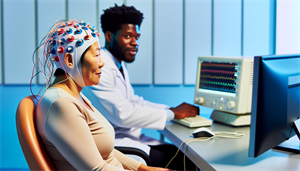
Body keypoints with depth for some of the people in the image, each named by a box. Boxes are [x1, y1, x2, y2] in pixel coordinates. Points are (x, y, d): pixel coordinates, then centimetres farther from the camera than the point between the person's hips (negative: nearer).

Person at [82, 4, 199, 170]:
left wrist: (173, 109, 5)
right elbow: (122, 114, -24)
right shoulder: (100, 68, -19)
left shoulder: (119, 66, 14)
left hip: (132, 136, 9)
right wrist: (172, 114, -15)